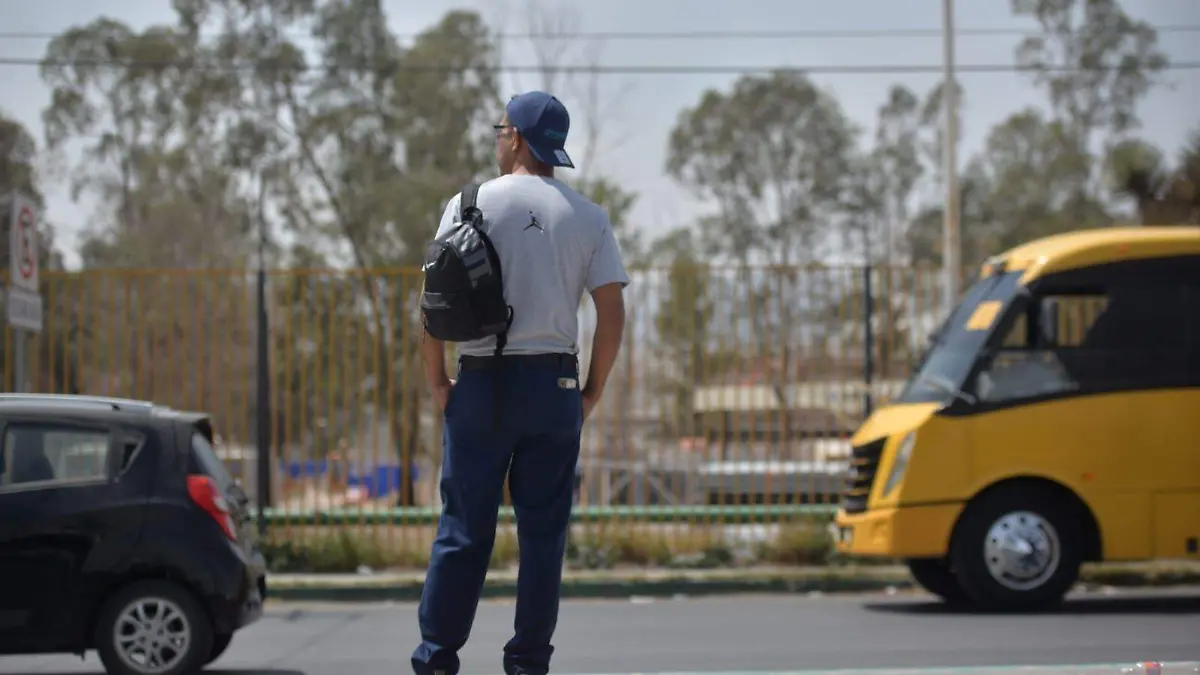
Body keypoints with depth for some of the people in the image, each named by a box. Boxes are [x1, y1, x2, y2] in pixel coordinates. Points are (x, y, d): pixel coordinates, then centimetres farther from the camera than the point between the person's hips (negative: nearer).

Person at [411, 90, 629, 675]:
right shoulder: (587, 217, 5)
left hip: (480, 383, -1)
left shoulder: (470, 205, 0)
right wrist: (591, 392, 8)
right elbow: (612, 310, 0)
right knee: (543, 532, 5)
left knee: (463, 529, 3)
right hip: (554, 384, 1)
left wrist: (436, 382, 4)